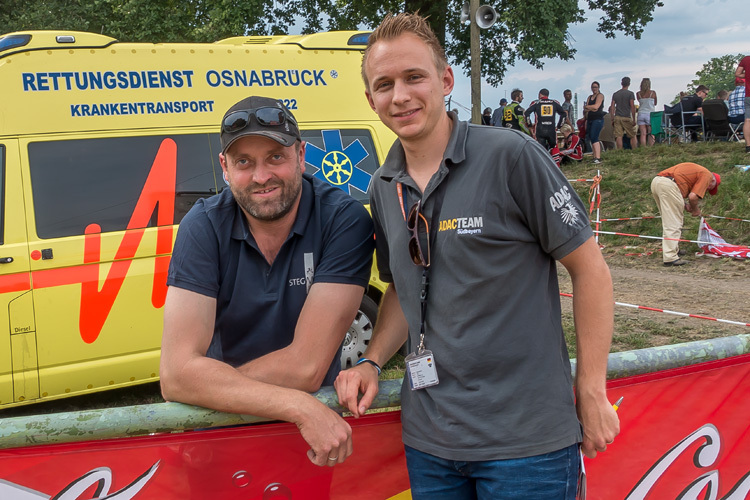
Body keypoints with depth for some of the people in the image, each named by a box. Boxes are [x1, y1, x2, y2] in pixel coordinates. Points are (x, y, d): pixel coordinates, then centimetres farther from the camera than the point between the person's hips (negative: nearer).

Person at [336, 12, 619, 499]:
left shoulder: (510, 155, -12)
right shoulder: (384, 190, 6)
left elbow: (590, 268, -8)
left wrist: (592, 394, -7)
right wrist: (372, 362, 2)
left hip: (527, 436, -5)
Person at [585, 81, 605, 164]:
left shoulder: (600, 95, 0)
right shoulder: (589, 97, 21)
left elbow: (596, 106, -12)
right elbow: (585, 110, 10)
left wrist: (587, 106, 2)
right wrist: (591, 108, -11)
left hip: (598, 119, -8)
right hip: (590, 119, 8)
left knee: (594, 138, -19)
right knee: (591, 139, 3)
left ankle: (598, 158, -24)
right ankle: (595, 157, 5)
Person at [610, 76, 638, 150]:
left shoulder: (615, 94, 11)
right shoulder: (630, 93, -1)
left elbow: (612, 107, 8)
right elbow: (632, 107, -8)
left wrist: (612, 119, 12)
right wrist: (634, 119, -5)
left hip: (617, 117, 3)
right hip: (627, 117, -3)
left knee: (618, 136, -2)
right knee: (633, 136, 5)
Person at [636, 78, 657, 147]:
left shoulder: (638, 94, 3)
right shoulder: (653, 93, -2)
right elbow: (655, 103, 11)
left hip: (641, 114, 2)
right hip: (650, 114, -2)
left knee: (643, 134, 0)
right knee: (651, 134, 2)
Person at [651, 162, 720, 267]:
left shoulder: (697, 170, 32)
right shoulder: (707, 175, 5)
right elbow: (693, 197, -8)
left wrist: (685, 205, 17)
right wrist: (695, 209, 12)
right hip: (668, 184, -9)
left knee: (668, 222, 22)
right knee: (673, 224, -6)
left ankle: (674, 250, 33)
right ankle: (670, 258, -8)